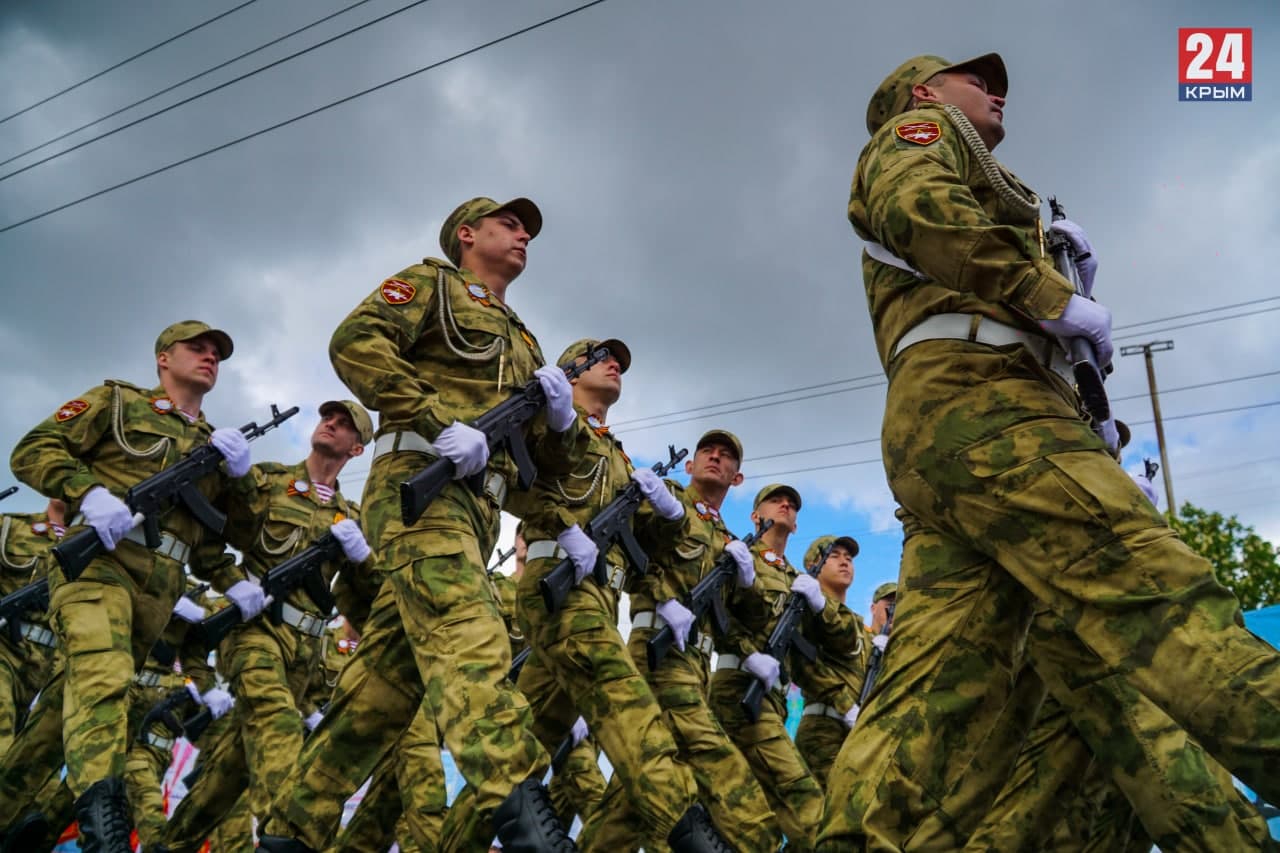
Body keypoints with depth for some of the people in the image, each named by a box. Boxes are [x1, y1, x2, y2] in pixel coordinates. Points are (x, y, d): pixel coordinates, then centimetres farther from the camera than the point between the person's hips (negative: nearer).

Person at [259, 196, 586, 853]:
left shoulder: (523, 344, 31)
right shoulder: (432, 282, 13)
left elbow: (549, 465, 25)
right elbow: (357, 342, -8)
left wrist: (560, 419, 2)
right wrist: (439, 423, -16)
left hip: (476, 511, 7)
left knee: (386, 680, 3)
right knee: (468, 637, -26)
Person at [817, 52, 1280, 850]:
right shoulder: (920, 131, 18)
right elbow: (921, 206, -9)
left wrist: (1065, 277, 19)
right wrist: (1055, 296, -7)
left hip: (933, 429, 9)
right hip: (975, 400, -9)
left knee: (943, 682, -5)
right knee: (1157, 590, -23)